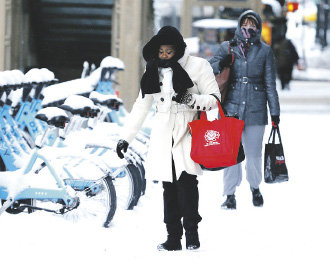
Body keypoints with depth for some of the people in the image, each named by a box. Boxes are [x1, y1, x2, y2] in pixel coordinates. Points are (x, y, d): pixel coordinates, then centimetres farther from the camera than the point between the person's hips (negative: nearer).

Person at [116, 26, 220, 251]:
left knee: (186, 179, -18)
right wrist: (126, 138, 19)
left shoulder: (198, 66, -1)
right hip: (163, 135, 4)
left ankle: (192, 232, -11)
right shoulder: (154, 71, 13)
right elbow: (141, 106, 19)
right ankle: (173, 237, 3)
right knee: (169, 186, 0)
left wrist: (193, 101, -19)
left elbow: (215, 99, 0)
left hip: (188, 132, -4)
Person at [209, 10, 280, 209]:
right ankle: (230, 195, 6)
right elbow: (210, 70, 10)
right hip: (231, 109, 0)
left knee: (254, 154, 4)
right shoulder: (227, 48, 8)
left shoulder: (265, 51, 8)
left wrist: (275, 112, 8)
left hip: (256, 109, 0)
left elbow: (270, 83, 10)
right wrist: (221, 64, -12)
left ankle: (255, 188, 28)